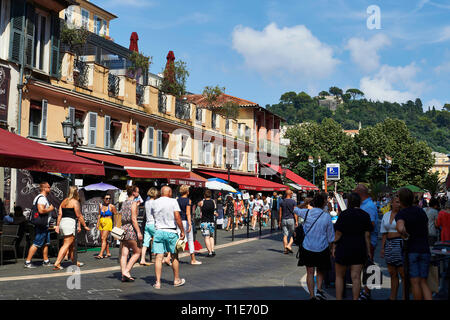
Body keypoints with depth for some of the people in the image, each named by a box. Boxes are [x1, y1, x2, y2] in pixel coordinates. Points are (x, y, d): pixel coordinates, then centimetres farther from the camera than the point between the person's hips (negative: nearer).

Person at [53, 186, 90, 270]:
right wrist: (85, 226, -2)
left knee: (72, 244, 17)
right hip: (70, 223, -8)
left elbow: (60, 214, 10)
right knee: (66, 244, -8)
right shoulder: (75, 202, -5)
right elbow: (79, 216, -7)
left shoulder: (64, 201, 17)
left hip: (62, 222, 8)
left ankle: (75, 262, 26)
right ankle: (57, 264, -14)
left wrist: (57, 225, 8)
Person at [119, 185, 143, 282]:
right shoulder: (133, 203, -10)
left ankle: (124, 275, 6)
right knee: (137, 252, 3)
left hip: (123, 227, 8)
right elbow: (133, 219, -16)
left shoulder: (124, 202, 14)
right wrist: (138, 232, -16)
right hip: (131, 228, -8)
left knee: (124, 253, 5)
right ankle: (126, 271, -3)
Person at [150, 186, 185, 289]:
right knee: (174, 257, 12)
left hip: (158, 231, 3)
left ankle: (158, 282, -2)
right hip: (171, 231, -2)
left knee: (159, 257, 1)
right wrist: (182, 231, -6)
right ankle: (177, 280, 23)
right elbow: (177, 217, -11)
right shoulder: (173, 201, -7)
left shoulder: (154, 203, 6)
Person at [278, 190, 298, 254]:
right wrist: (296, 221, -4)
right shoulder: (293, 202, -5)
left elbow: (280, 213, 5)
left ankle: (285, 249, 3)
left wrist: (279, 221, 11)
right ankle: (289, 245, -10)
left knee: (285, 235, 4)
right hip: (291, 219, -3)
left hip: (284, 220, 3)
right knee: (292, 234, 8)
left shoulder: (282, 202, 5)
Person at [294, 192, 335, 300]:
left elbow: (295, 210, 19)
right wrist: (332, 249, 10)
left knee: (310, 272, 8)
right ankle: (319, 290, 3)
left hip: (307, 248, 1)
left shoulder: (306, 212, -5)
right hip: (322, 249, -1)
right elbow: (331, 237, -1)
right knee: (321, 272, 18)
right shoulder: (327, 217, -9)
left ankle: (312, 295, 8)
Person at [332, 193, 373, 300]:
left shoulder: (344, 214, -9)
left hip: (344, 247, -3)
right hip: (359, 249, 3)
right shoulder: (365, 215, 1)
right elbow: (367, 235, 1)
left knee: (339, 276, 10)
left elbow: (338, 233, -9)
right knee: (356, 277, 5)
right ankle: (355, 298, 4)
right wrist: (368, 251, 6)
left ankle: (338, 298, 8)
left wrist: (334, 247, 1)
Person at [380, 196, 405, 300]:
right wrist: (382, 248, 11)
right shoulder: (386, 215, 13)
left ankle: (405, 297, 2)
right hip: (389, 245, 6)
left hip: (400, 244, -6)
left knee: (403, 273, -5)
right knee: (392, 273, 12)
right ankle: (393, 297, 20)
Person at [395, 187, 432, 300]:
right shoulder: (421, 211, 9)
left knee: (415, 283, 3)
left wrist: (405, 235, -14)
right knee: (423, 282, 9)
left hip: (411, 250, -5)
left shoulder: (401, 214, -11)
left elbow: (400, 228, -33)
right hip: (425, 249, 5)